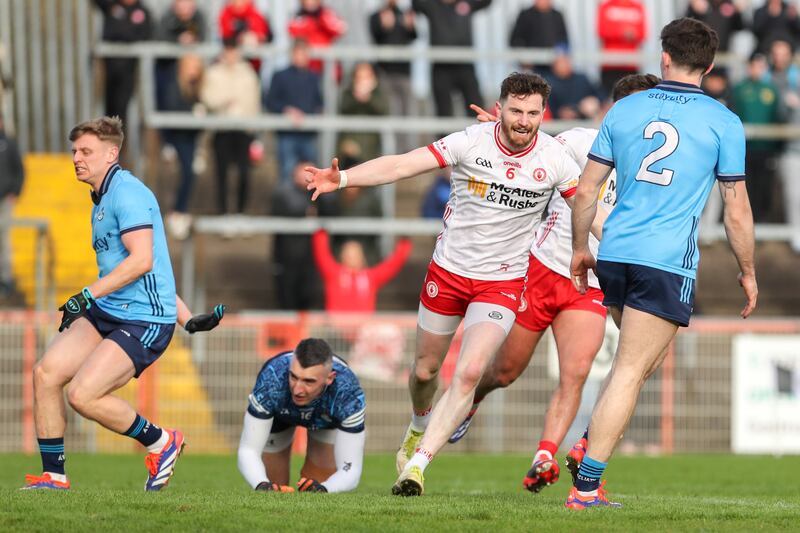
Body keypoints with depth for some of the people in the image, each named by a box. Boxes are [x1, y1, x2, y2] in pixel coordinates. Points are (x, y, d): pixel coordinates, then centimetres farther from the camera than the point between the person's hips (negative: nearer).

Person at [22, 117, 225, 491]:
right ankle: (53, 475, 2)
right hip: (105, 313, 10)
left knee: (82, 395, -18)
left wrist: (87, 295, -23)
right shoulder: (102, 200, 20)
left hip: (143, 321, -10)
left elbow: (142, 261, -24)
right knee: (45, 373, -5)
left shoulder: (127, 193, -12)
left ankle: (161, 443, 4)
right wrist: (186, 318, 22)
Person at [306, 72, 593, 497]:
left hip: (502, 282, -1)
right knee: (425, 370, 14)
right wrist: (342, 179, -34)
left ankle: (417, 465, -17)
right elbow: (402, 165, -22)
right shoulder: (471, 142, -15)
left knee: (469, 374, -19)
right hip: (449, 271, 1)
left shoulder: (554, 159, -11)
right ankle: (419, 427, 48)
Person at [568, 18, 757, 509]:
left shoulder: (626, 109, 8)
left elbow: (586, 190, 10)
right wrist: (748, 273, 12)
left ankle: (595, 444, 12)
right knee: (630, 372, -5)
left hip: (614, 254, 5)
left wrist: (580, 248, 23)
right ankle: (586, 485, -10)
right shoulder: (723, 122, -2)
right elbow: (737, 212, 0)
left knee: (649, 354, 25)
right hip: (669, 262, -5)